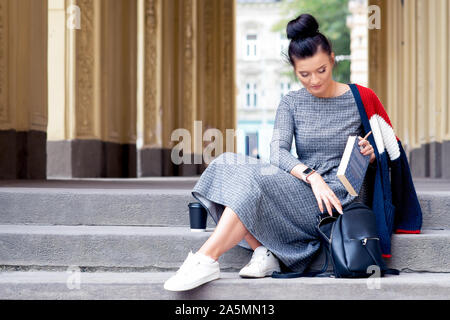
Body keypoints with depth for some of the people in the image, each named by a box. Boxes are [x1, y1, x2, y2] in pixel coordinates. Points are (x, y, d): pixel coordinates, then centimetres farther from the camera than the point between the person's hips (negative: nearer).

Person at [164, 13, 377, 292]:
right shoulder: (291, 103, 11)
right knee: (228, 165, -17)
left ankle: (207, 259, -30)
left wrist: (370, 154, -13)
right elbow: (278, 152, -6)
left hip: (339, 196, -5)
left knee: (255, 182, -28)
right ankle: (263, 253, -24)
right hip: (302, 187, 5)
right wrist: (311, 176, -25)